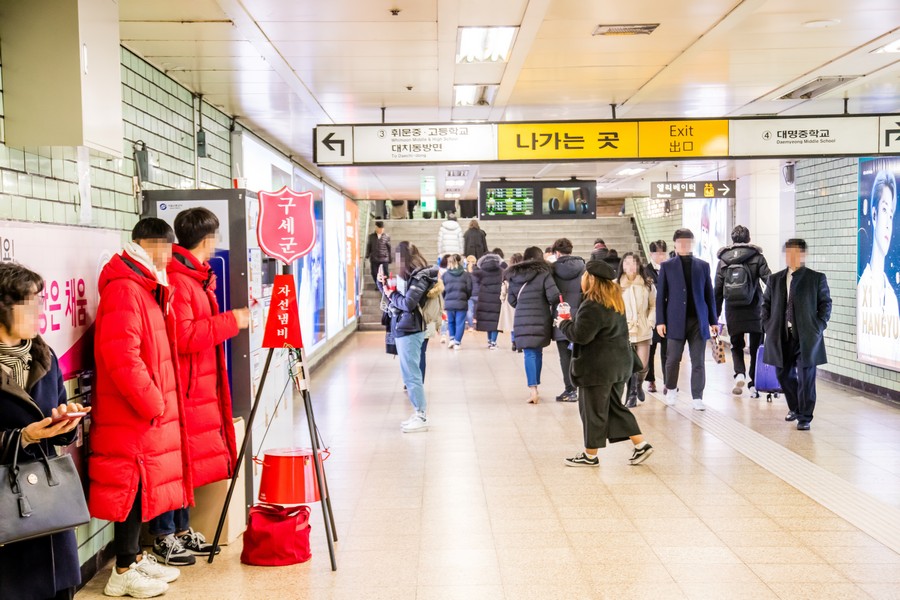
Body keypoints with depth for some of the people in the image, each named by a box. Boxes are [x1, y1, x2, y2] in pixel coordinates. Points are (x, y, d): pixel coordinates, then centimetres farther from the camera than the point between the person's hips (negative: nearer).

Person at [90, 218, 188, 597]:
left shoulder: (145, 288, 16)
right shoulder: (124, 290, -17)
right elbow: (121, 357, -25)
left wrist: (159, 401, 16)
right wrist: (151, 403, -19)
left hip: (150, 411, 10)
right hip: (131, 414, -10)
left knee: (145, 484, 16)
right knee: (132, 486, -1)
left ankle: (134, 557, 28)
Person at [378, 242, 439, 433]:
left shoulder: (420, 277, -14)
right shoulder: (409, 275, 12)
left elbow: (408, 303, -22)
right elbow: (396, 298, 17)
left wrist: (392, 294, -7)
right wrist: (384, 284, 5)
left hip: (409, 331, -9)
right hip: (403, 329, 10)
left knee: (411, 374, -5)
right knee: (409, 374, 14)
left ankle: (421, 418, 1)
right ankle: (420, 413, 22)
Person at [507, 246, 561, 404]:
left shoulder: (514, 275, 7)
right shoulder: (543, 273, -4)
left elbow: (511, 299, 11)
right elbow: (554, 296, -12)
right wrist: (553, 309, 8)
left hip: (522, 320, 1)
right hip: (540, 319, -1)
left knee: (530, 354, -1)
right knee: (537, 352, 13)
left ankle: (533, 389, -14)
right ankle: (535, 389, 20)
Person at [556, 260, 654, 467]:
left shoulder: (592, 306, -20)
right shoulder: (615, 300, 12)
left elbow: (580, 335, -23)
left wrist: (563, 323, -5)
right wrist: (571, 321, 16)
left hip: (598, 366, -9)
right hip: (620, 362, 9)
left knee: (593, 410, 3)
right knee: (615, 406, 18)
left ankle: (590, 455, 15)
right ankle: (641, 445, 15)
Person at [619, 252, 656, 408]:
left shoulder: (647, 285, 4)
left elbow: (654, 305, 8)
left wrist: (650, 322, -3)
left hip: (643, 331, 1)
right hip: (624, 332, -1)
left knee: (643, 365, 0)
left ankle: (639, 385, 32)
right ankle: (631, 395, 13)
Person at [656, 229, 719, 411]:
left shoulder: (703, 266, 11)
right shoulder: (667, 266, 6)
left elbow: (709, 294, 11)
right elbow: (661, 295, 3)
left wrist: (713, 321, 7)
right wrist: (660, 321, -5)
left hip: (698, 321, 1)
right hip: (676, 321, -1)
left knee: (698, 361, 2)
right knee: (673, 359, 2)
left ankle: (697, 398, 8)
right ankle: (671, 389, 26)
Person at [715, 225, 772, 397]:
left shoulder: (723, 260, 6)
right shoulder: (756, 257, -1)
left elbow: (718, 291, 7)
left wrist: (715, 315, 11)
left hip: (732, 311, 2)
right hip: (754, 311, -2)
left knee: (736, 346, 15)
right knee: (756, 347, 10)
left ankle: (739, 374, -9)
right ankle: (753, 384, 10)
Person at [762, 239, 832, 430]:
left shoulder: (817, 278, 0)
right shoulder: (775, 279, 9)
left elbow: (826, 303, 2)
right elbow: (766, 303, 15)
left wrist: (819, 327, -7)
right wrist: (768, 325, 4)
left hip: (807, 337, -4)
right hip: (781, 337, 4)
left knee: (806, 377, -3)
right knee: (783, 374, 12)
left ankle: (804, 418, 6)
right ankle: (794, 408, 34)